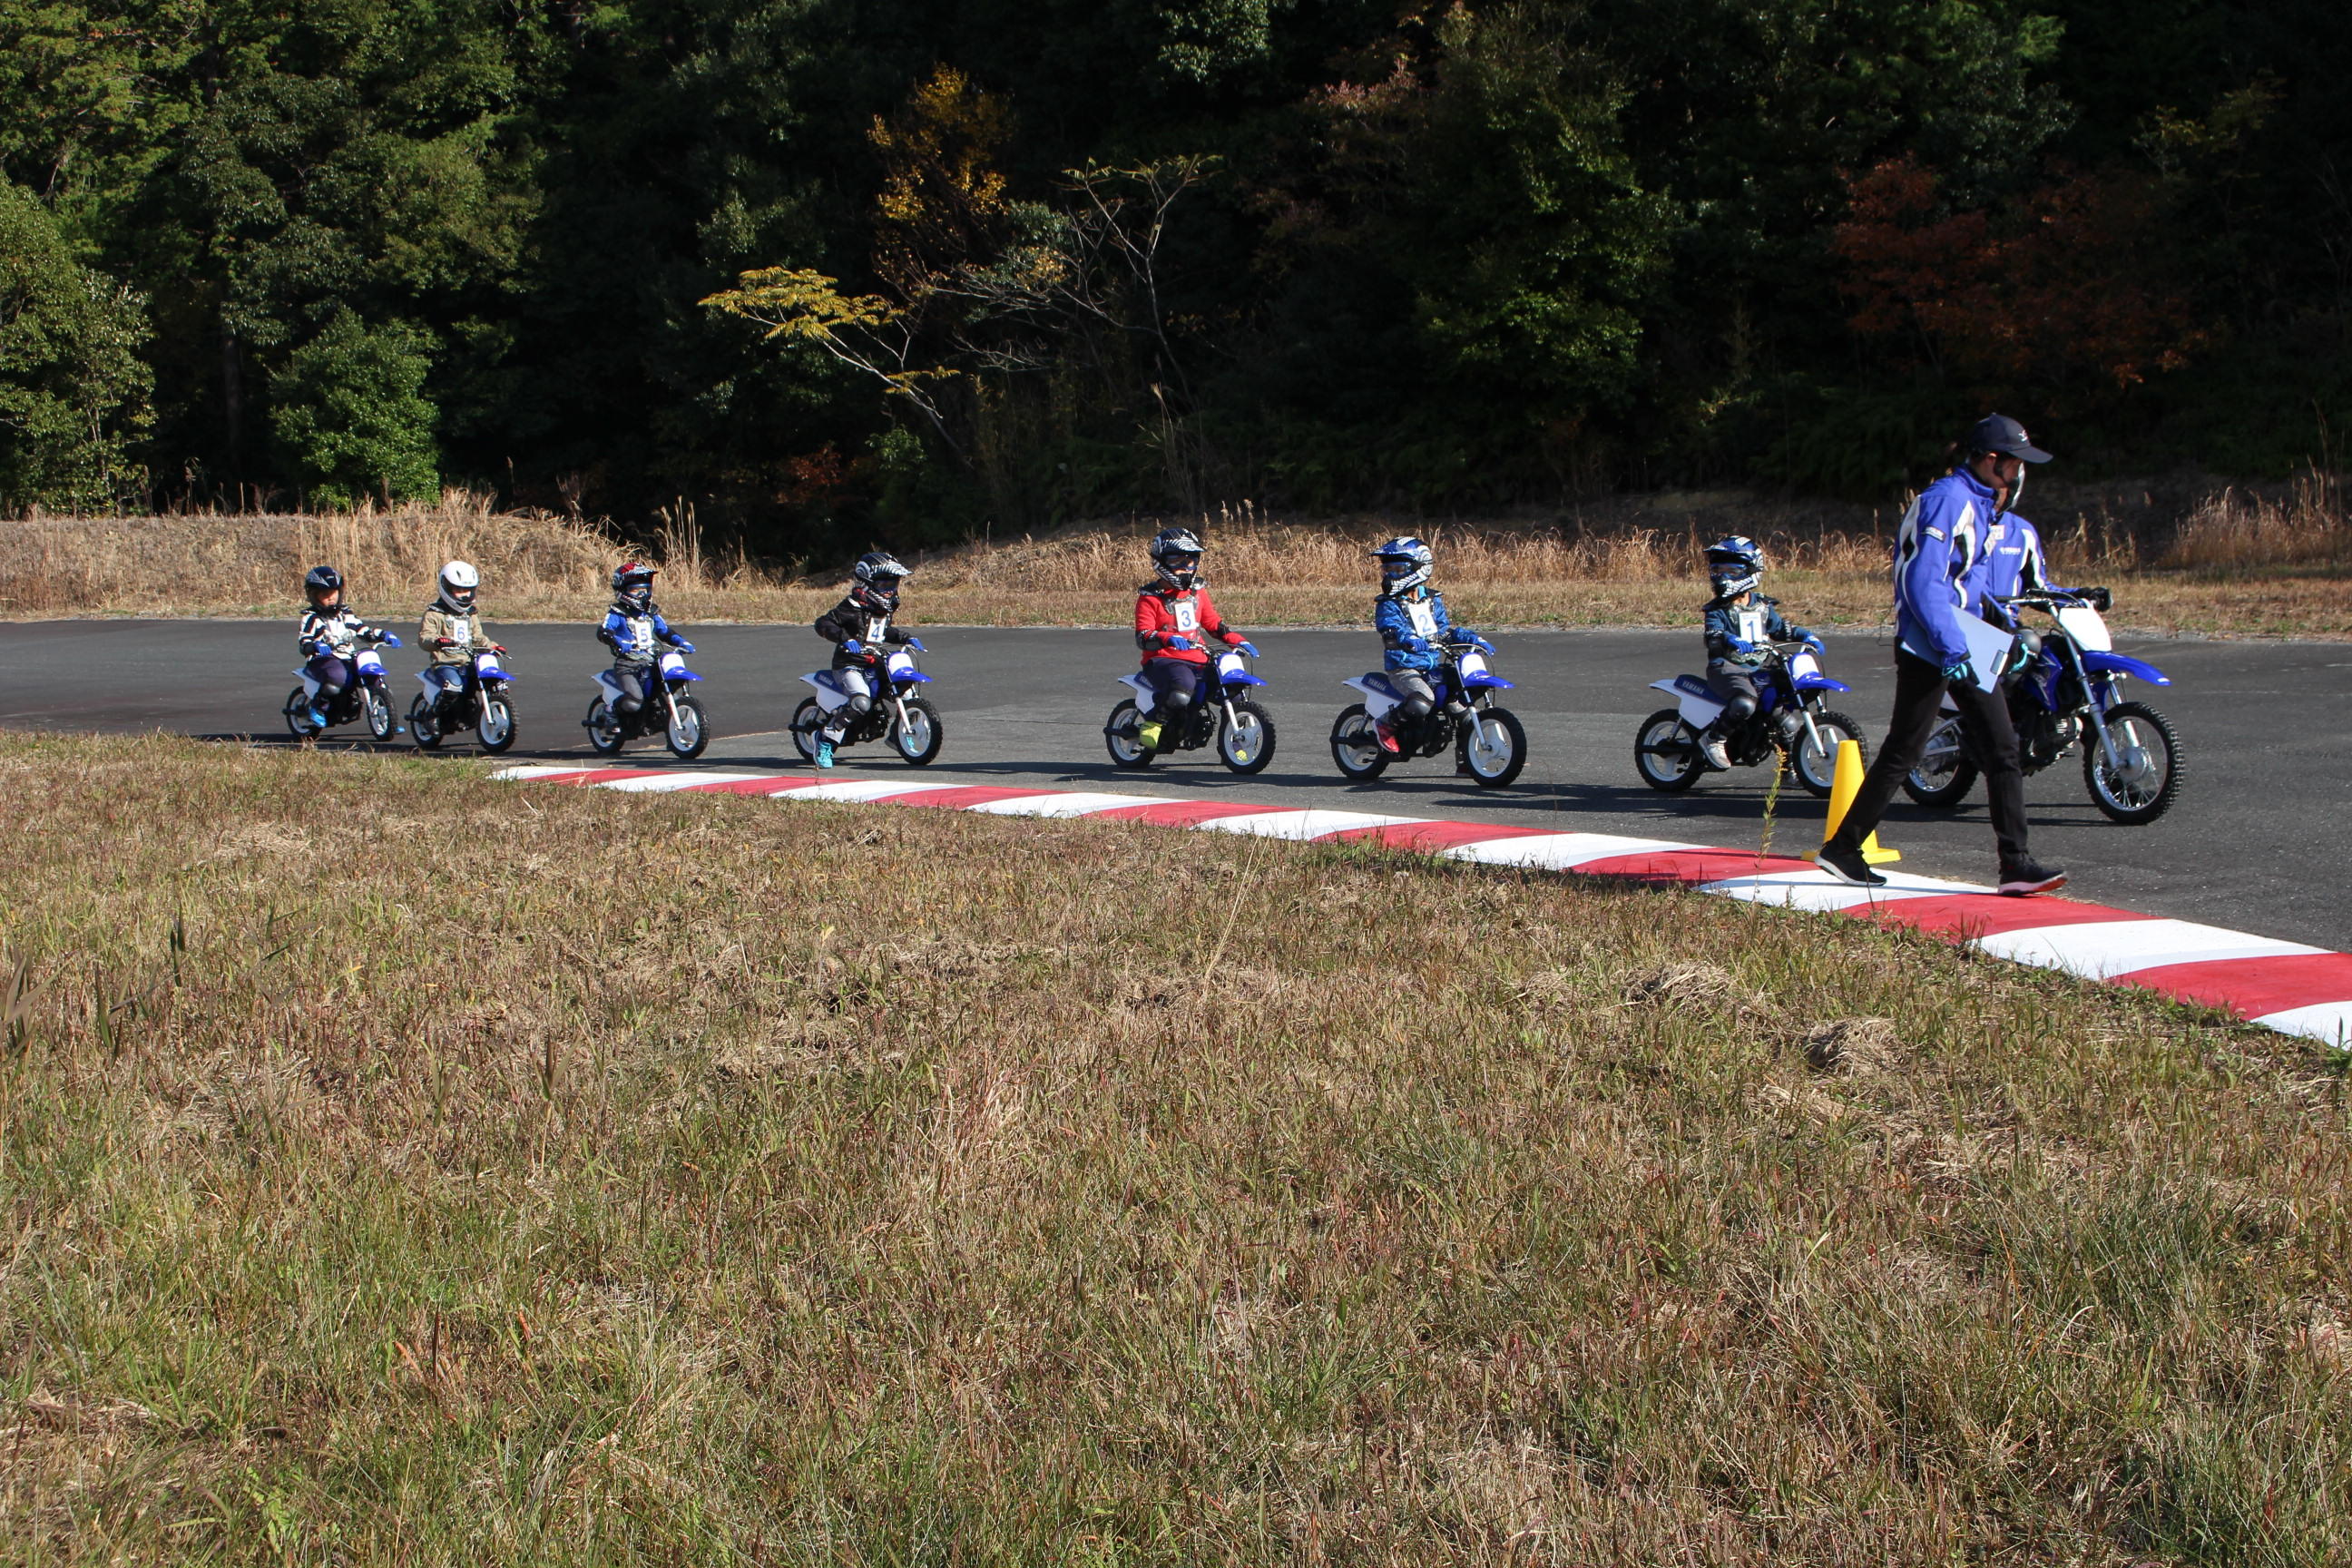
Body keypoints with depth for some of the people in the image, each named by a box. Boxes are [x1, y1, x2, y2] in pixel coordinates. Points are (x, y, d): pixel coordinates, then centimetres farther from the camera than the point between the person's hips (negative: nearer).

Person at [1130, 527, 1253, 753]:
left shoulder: (1198, 591, 18)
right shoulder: (1150, 597, -2)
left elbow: (1213, 623, 27)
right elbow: (1142, 637, -12)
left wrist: (1237, 639, 11)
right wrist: (1168, 638, -31)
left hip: (1197, 659, 7)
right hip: (1163, 660, -7)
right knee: (1183, 687, -39)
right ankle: (1152, 723, -14)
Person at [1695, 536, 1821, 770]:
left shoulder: (1763, 607, 16)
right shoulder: (1718, 610, -1)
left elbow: (1782, 629, 25)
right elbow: (1713, 635, -19)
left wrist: (1806, 636, 7)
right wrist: (1730, 640, -41)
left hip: (1759, 670, 6)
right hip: (1727, 668, -6)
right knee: (1745, 703, -35)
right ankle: (1712, 739, -15)